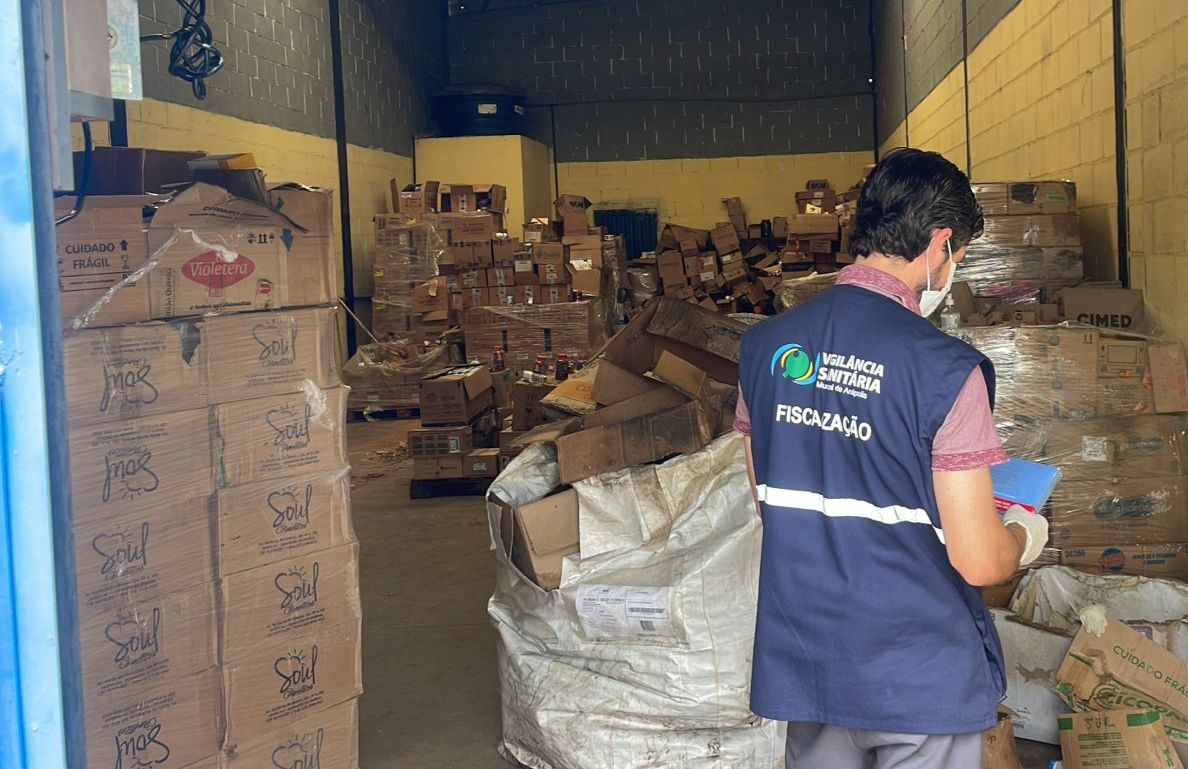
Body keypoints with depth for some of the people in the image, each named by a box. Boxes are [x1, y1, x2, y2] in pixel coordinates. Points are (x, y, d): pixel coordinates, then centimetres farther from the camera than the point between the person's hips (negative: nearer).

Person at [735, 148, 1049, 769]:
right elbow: (978, 561, -15)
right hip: (920, 682, -5)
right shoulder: (945, 369, -19)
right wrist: (1024, 536, 6)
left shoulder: (764, 346, -2)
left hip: (800, 665, 5)